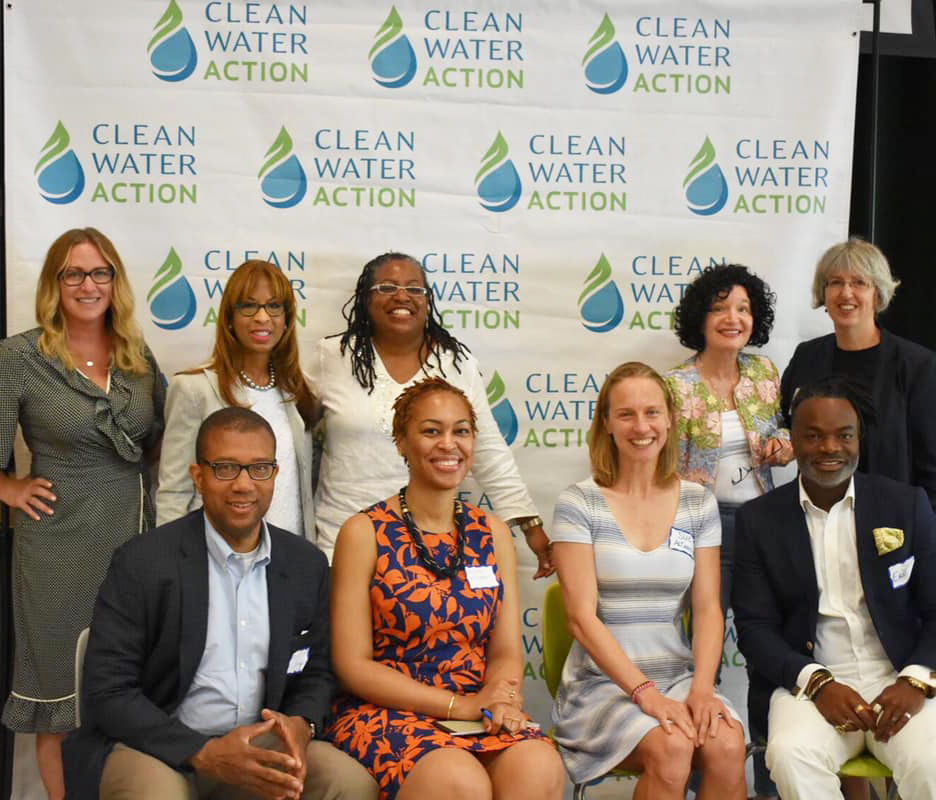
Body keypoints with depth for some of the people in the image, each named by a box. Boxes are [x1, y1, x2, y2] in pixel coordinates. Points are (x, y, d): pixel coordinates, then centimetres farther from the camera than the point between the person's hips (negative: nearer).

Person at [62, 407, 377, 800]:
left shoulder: (307, 564, 4)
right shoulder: (142, 563, -10)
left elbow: (316, 673, 13)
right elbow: (106, 693, -11)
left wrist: (302, 724, -12)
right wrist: (204, 753, -22)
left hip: (263, 745, 4)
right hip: (159, 745, -3)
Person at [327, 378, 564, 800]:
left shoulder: (492, 534, 12)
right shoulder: (364, 533, -1)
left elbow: (506, 652, 9)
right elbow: (353, 664, -5)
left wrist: (498, 696, -15)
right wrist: (458, 705, -14)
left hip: (480, 713, 3)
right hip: (385, 712, -3)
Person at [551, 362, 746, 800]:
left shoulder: (698, 503, 8)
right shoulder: (578, 504, -3)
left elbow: (708, 608, 3)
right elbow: (582, 617, -9)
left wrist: (702, 689, -13)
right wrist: (646, 693, -18)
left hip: (679, 678, 3)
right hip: (602, 683, -3)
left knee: (728, 747, -26)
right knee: (671, 749, -30)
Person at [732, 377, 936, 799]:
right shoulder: (758, 519, 5)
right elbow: (754, 625, 1)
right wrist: (817, 683, -16)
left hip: (897, 681, 0)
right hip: (808, 680, 0)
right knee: (791, 755, -31)